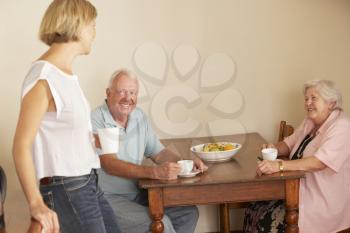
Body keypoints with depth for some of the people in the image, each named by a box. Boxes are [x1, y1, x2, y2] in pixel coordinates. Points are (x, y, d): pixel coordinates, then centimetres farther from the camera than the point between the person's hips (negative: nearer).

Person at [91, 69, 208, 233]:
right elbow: (110, 165, -25)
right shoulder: (96, 121, -15)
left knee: (188, 213, -3)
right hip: (107, 199, -7)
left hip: (137, 194, 7)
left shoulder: (139, 117, 7)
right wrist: (154, 172, -36)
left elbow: (158, 152, 11)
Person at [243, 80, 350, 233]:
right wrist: (274, 149, -4)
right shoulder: (310, 122, 12)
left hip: (324, 201, -8)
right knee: (254, 211, -9)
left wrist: (279, 165, -38)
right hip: (300, 190, 8)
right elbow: (290, 143, 21)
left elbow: (319, 162, -29)